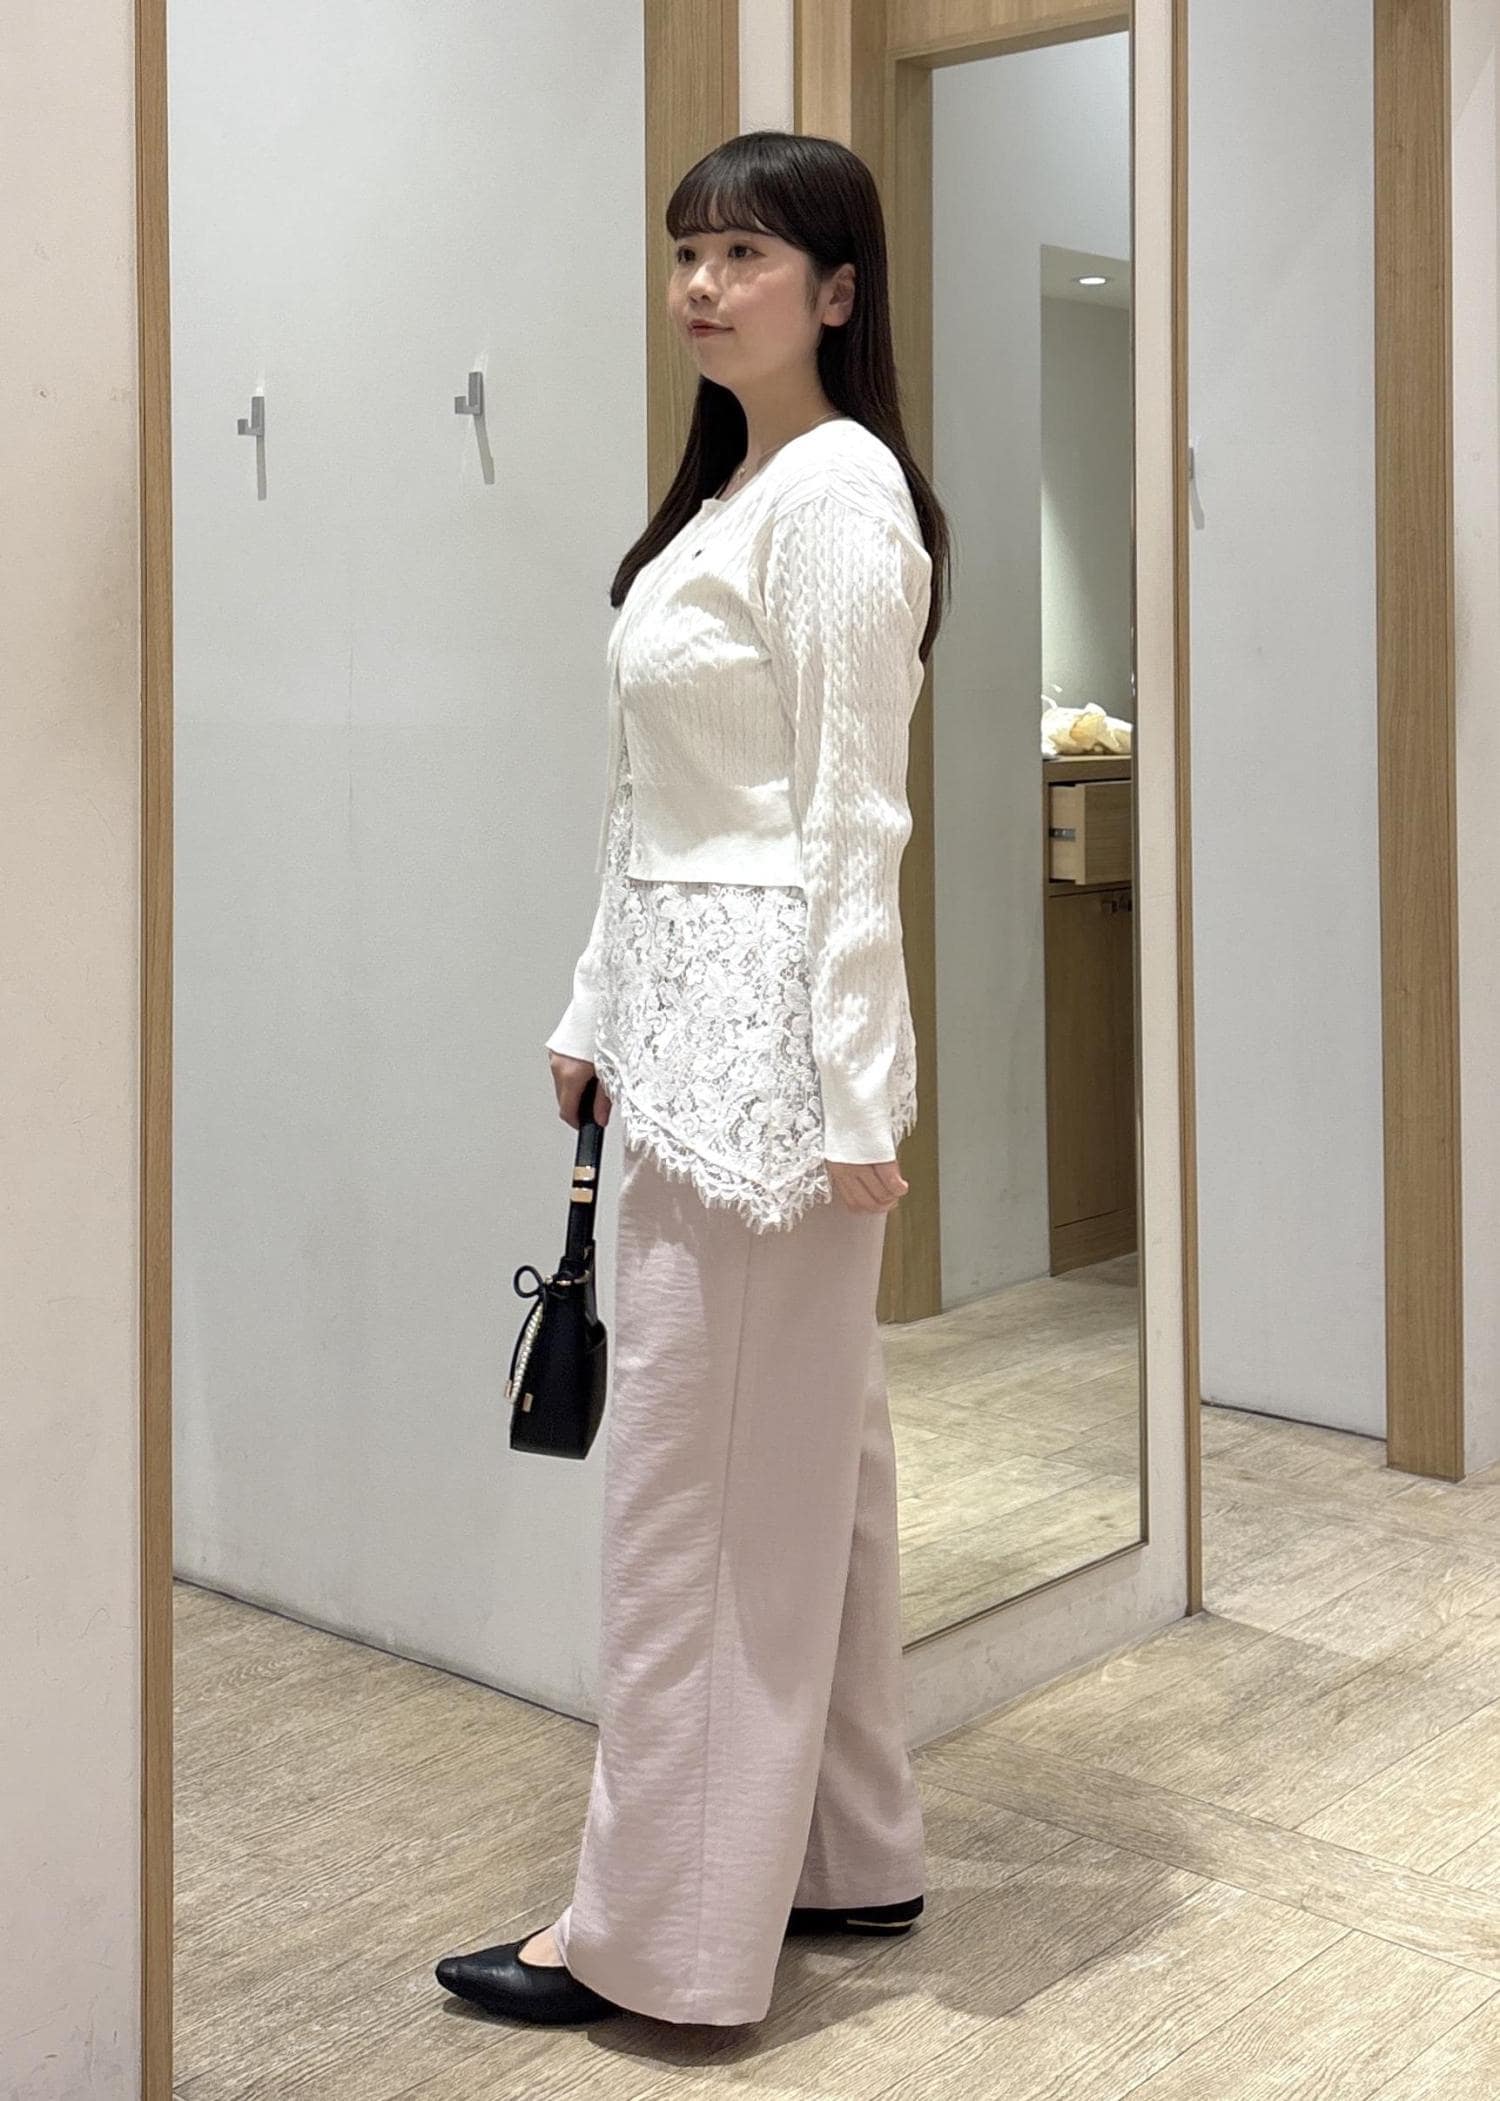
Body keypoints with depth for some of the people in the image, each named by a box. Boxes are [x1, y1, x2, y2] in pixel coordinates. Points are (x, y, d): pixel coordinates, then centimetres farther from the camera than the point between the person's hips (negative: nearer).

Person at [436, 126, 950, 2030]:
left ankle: (658, 1931, 12)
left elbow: (852, 816, -17)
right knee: (803, 1461, 15)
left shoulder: (836, 487, -11)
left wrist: (851, 1094, -18)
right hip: (680, 1016, 10)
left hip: (769, 1028, -10)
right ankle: (846, 1855, 28)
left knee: (701, 1478, -2)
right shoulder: (721, 493, 17)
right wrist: (597, 1013, 16)